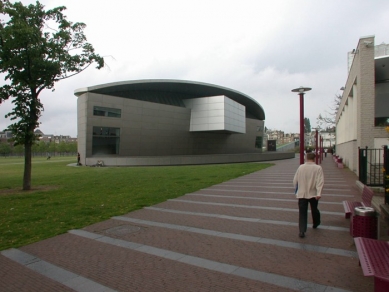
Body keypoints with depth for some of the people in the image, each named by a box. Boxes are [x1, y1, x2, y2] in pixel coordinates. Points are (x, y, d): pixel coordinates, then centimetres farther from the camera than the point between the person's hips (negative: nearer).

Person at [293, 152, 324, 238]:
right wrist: (319, 193, -19)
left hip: (302, 194, 0)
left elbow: (295, 180, 3)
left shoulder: (300, 167, -3)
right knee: (314, 210, 23)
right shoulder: (318, 168, -9)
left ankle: (302, 231, -4)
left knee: (302, 213, 2)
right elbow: (320, 181, -17)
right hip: (313, 194, 0)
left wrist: (297, 189, 20)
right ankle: (316, 224, 46)